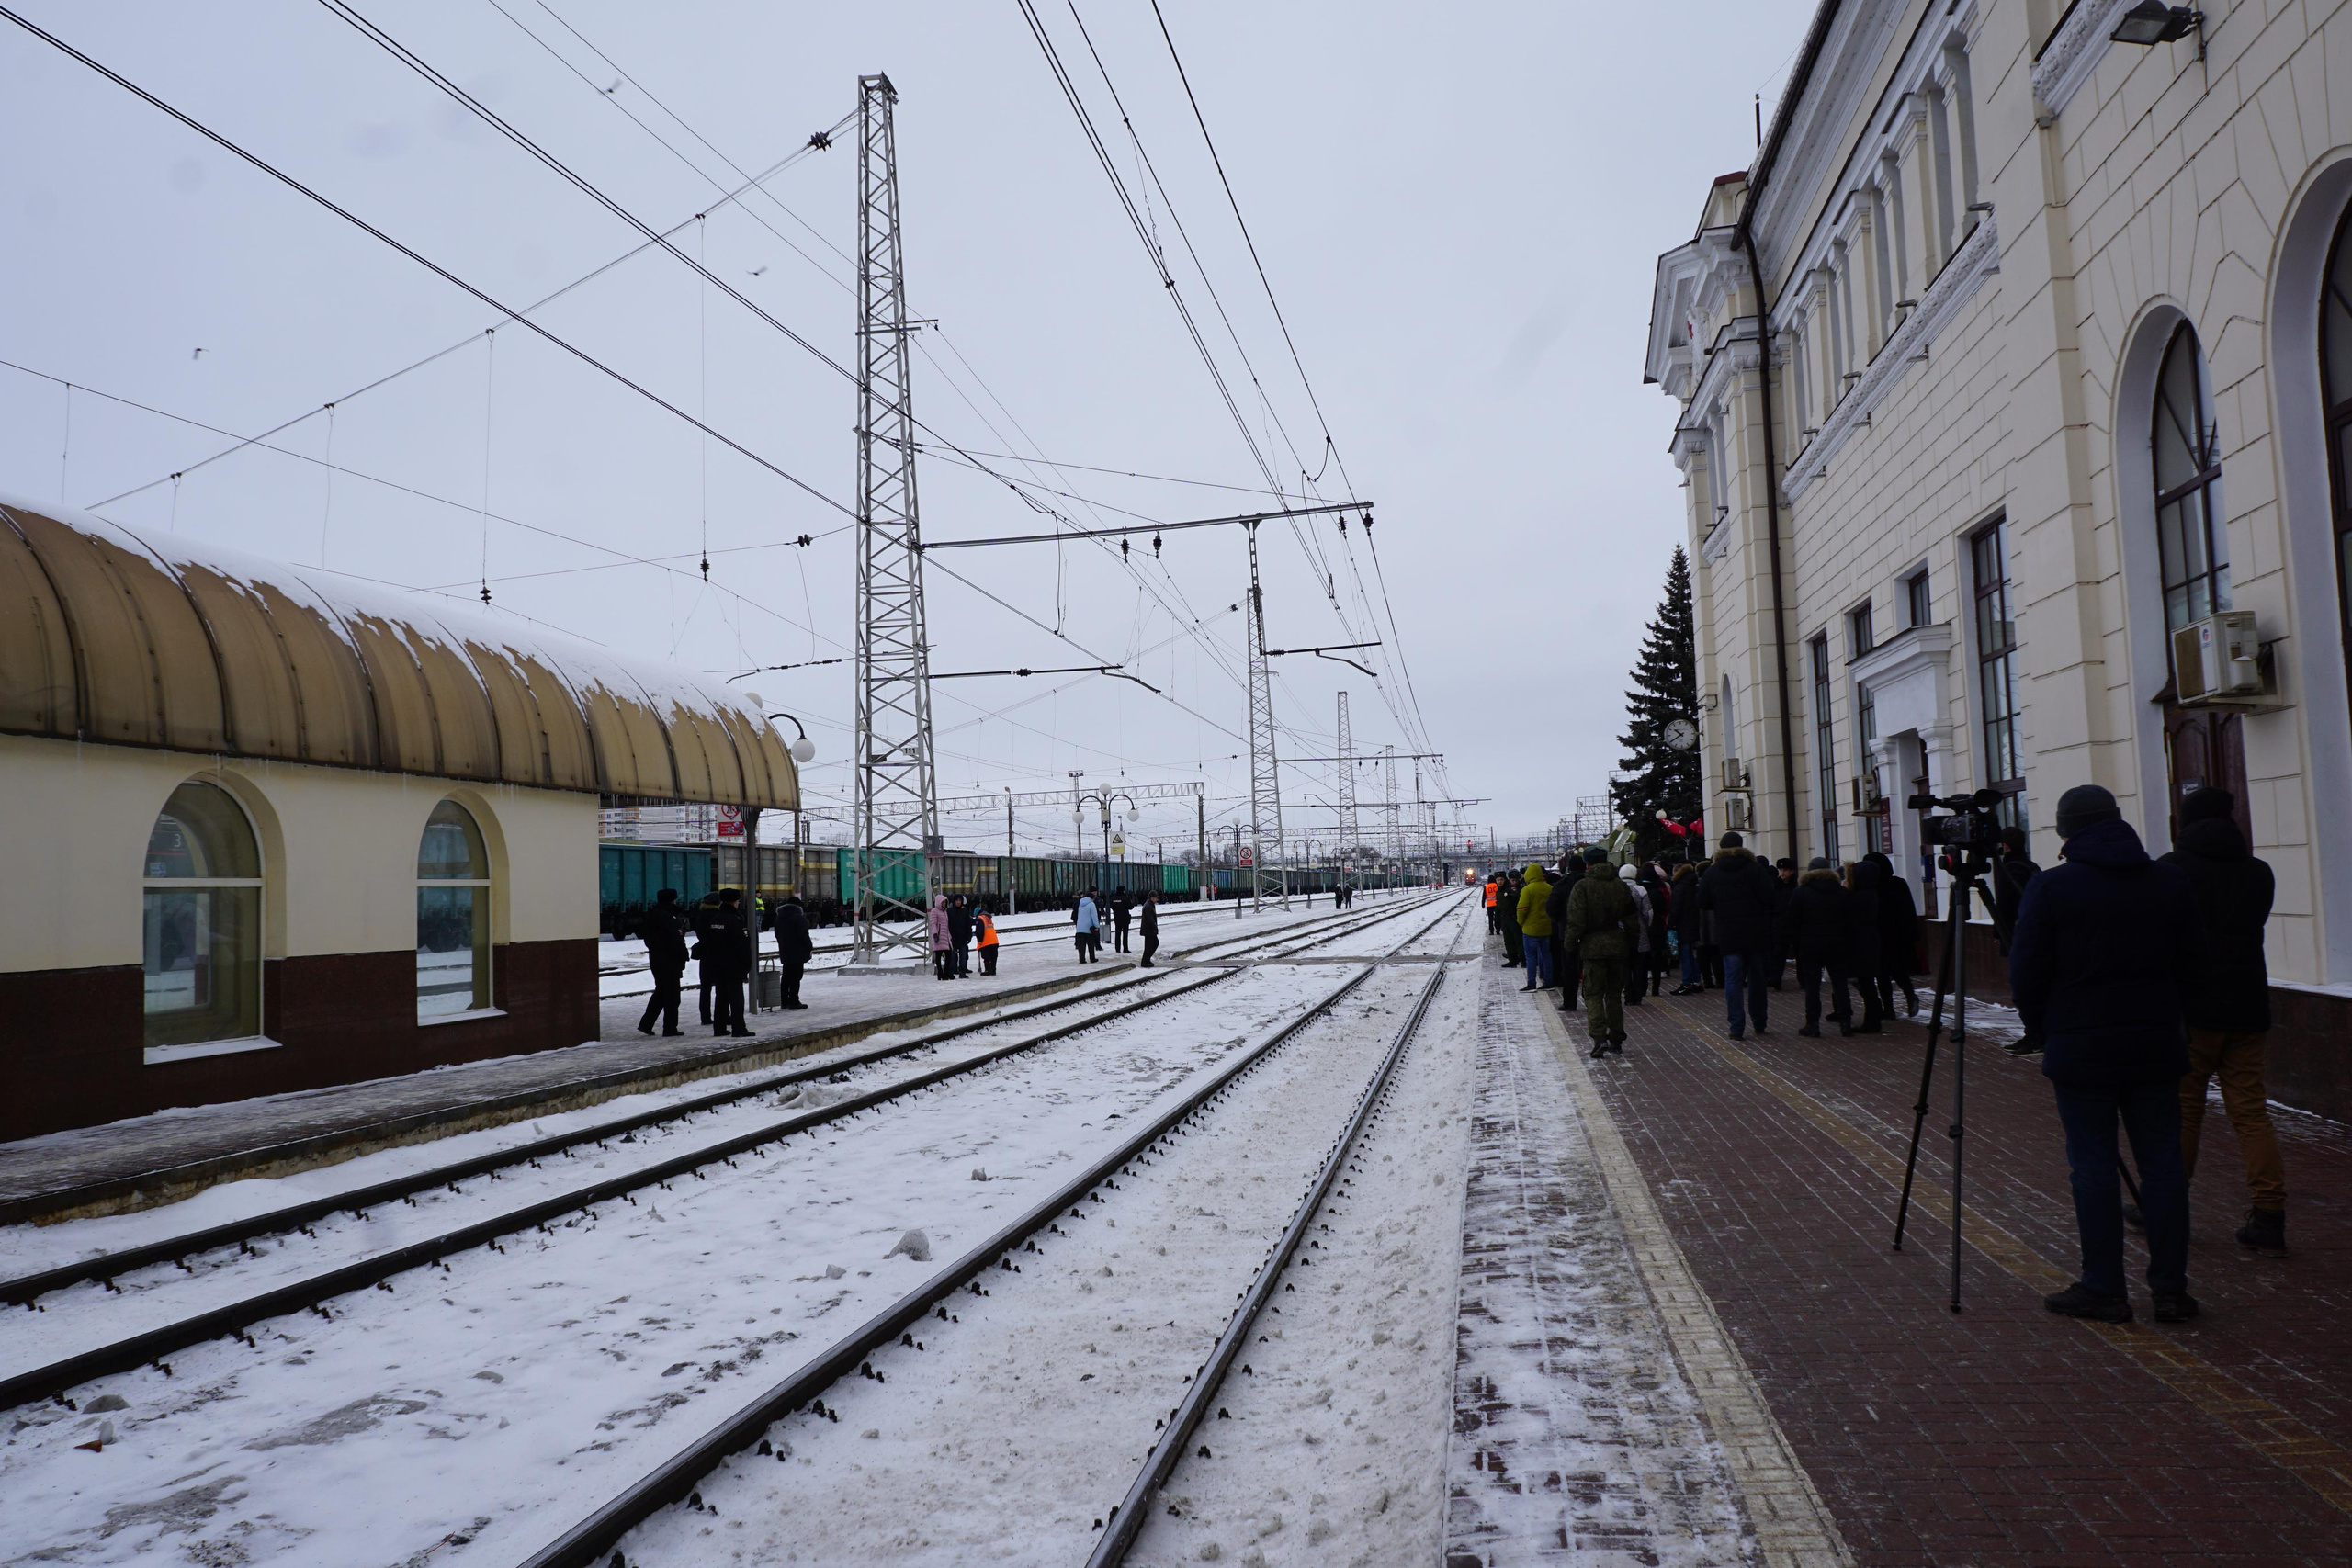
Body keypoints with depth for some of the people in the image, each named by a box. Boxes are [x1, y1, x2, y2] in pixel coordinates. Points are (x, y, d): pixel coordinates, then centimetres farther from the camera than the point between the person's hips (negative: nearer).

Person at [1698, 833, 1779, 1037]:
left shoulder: (1710, 873, 1)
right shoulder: (1756, 869, -5)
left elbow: (1703, 904, 2)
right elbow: (1770, 898, -13)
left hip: (1728, 934, 0)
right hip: (1757, 933, 0)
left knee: (1733, 979, 2)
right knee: (1757, 977, 13)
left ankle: (1736, 1026, -6)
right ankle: (1759, 1022, 22)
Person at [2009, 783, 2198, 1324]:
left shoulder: (2050, 887, -8)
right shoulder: (2173, 883, 5)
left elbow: (2025, 976, -6)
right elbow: (2188, 965, 11)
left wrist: (2045, 1032, 9)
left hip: (2081, 1050, -4)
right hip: (2157, 1044, 4)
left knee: (2093, 1165, 1)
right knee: (2162, 1161, 9)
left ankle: (2103, 1289, 5)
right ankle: (2171, 1287, 13)